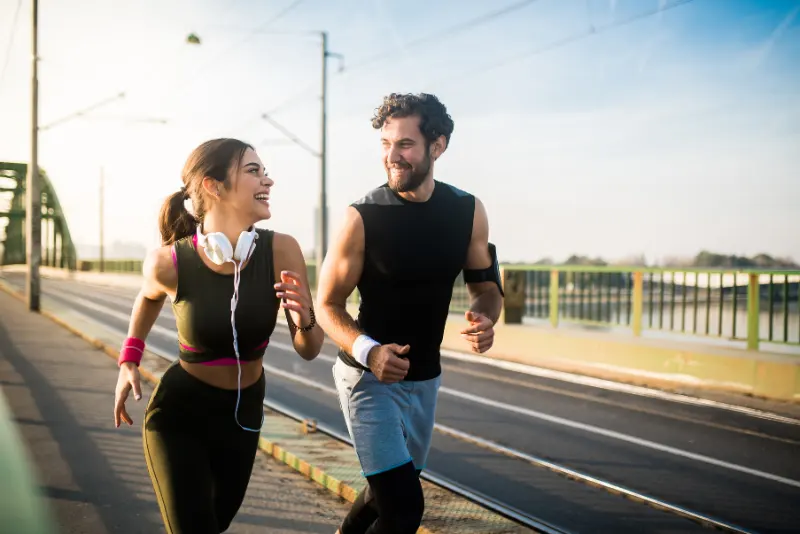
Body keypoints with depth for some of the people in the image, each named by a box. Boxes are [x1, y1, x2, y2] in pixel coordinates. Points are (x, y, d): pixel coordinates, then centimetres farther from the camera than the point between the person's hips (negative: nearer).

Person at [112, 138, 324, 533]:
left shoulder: (281, 251, -19)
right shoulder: (169, 263, -21)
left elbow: (308, 351, -11)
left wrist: (305, 321, -30)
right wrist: (129, 360, 0)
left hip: (242, 414, 3)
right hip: (178, 414, -3)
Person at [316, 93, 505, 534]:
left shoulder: (468, 211, -6)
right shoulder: (363, 217, -18)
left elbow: (486, 285, 6)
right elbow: (328, 305, -12)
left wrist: (484, 317, -18)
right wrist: (367, 351, -31)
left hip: (425, 377, 5)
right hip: (367, 375, -5)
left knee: (391, 488, 23)